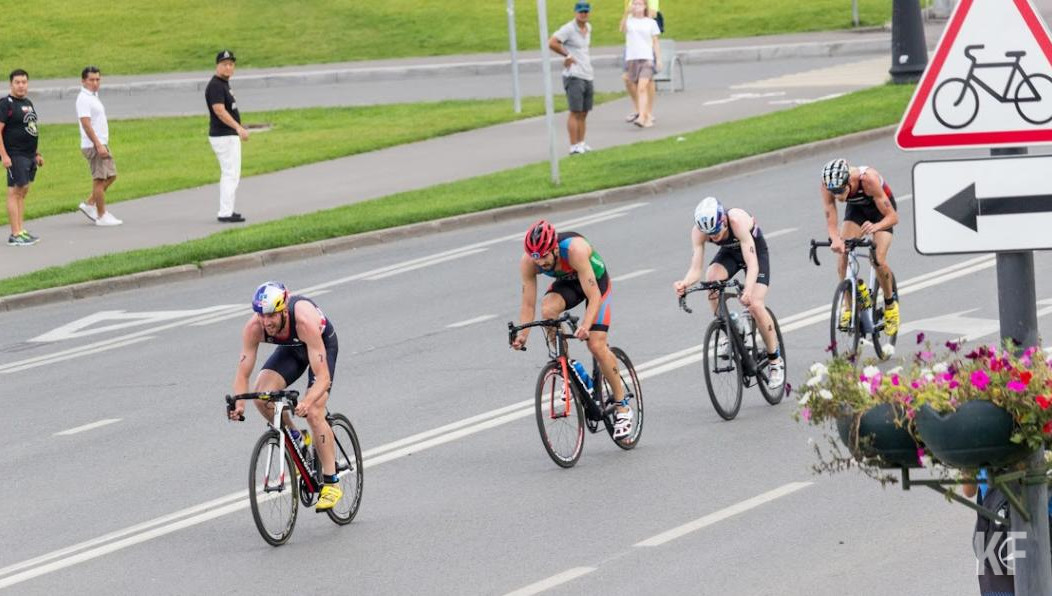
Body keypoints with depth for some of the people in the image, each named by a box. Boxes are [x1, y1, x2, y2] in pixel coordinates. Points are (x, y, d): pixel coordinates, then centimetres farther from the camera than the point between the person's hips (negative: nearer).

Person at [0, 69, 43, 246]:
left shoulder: (28, 103, 16)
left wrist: (37, 153, 22)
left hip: (29, 155, 9)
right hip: (15, 156, -9)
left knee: (23, 192, 11)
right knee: (15, 192, -8)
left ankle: (21, 230, 16)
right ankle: (15, 234, -9)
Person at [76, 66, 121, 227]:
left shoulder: (93, 97, 16)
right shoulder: (84, 99, -14)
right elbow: (86, 124, -21)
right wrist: (98, 145, -24)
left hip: (101, 144, 10)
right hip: (93, 145, -10)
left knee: (111, 176, 13)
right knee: (100, 180, -5)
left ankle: (89, 204, 18)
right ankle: (102, 216, 0)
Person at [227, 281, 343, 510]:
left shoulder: (305, 322, -42)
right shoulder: (254, 327, -31)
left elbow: (323, 378, -44)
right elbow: (243, 373, -27)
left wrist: (307, 402, -61)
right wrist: (238, 403, -46)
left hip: (323, 344, -4)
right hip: (291, 348, 4)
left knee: (313, 413, -20)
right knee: (262, 395, -22)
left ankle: (332, 483, -8)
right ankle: (296, 440, 6)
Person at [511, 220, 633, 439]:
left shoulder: (575, 250, -40)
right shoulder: (528, 262, -27)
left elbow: (594, 297, -41)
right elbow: (528, 304, -22)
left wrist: (586, 326, -56)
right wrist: (522, 335, -37)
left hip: (596, 280, -4)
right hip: (567, 283, 4)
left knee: (596, 345, -15)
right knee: (547, 310, -30)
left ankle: (622, 406, 1)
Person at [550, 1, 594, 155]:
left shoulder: (588, 27, 14)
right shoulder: (568, 29, -11)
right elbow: (552, 43, -22)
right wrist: (567, 55, -11)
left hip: (587, 75, 8)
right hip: (574, 76, -8)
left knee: (583, 113, 9)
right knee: (575, 112, -11)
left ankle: (581, 144, 14)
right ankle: (574, 146, -11)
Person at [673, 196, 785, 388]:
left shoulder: (738, 221, -40)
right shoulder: (699, 230, -29)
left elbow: (752, 264, -45)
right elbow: (696, 268, -30)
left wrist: (748, 290, -62)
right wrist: (685, 283, -53)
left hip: (755, 251, -3)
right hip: (729, 253, 3)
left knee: (755, 306, -17)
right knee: (711, 280, -29)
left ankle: (776, 360, 1)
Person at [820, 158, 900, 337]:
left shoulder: (868, 179, -40)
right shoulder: (828, 184, -31)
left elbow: (892, 216, -36)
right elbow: (830, 221, -31)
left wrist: (875, 227, -57)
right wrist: (835, 239, -53)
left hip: (881, 208, -4)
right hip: (856, 208, 4)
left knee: (879, 261, -19)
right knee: (844, 258, -16)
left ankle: (890, 304, 6)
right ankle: (850, 307, 1)